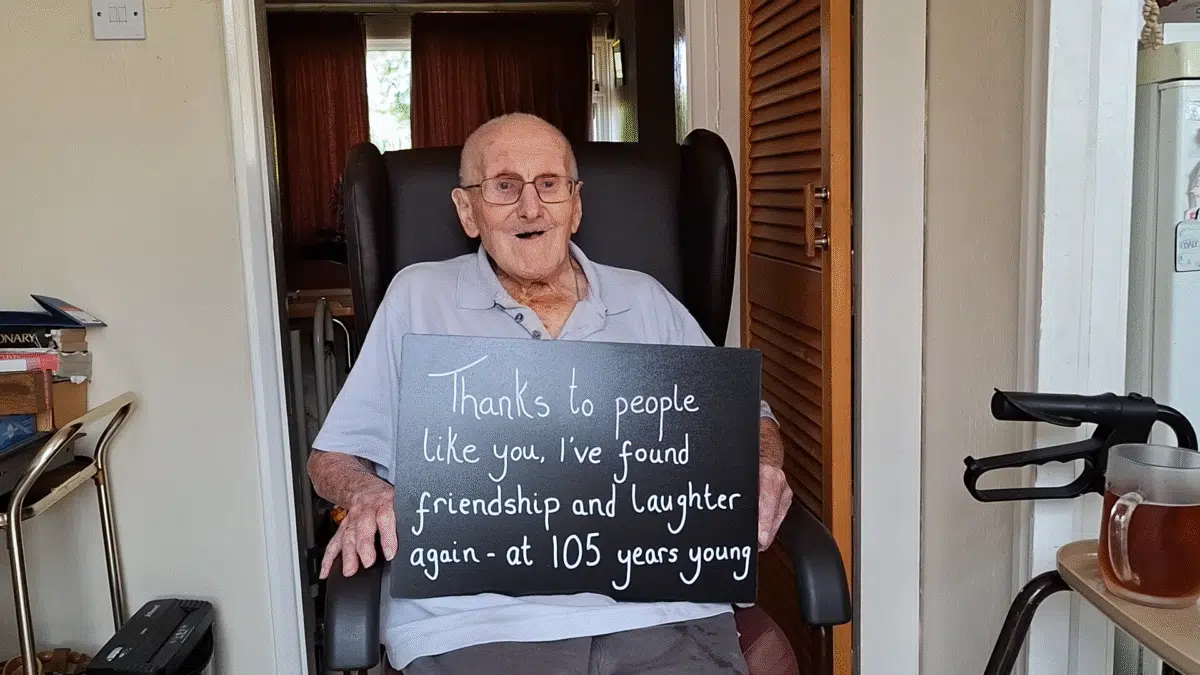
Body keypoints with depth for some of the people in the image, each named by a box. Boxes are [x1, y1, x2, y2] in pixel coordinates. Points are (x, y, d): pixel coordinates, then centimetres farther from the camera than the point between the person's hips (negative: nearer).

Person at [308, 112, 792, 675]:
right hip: (476, 622, -2)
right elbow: (334, 456, 17)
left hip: (662, 612, 3)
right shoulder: (417, 296, 14)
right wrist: (367, 496, -7)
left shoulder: (645, 301, 18)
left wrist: (761, 465, 1)